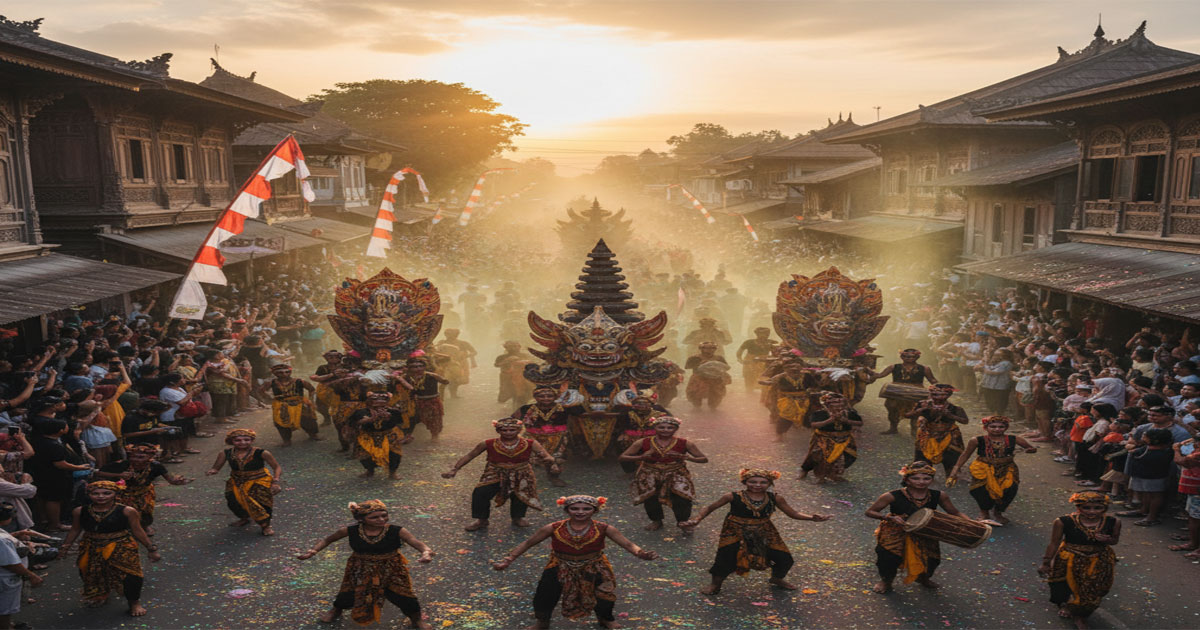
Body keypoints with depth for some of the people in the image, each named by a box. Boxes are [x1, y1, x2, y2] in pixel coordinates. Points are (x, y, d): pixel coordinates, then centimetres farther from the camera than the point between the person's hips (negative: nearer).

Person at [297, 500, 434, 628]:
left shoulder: (396, 531, -24)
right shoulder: (350, 531, -19)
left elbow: (418, 544, -32)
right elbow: (327, 540, -2)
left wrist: (427, 553, -55)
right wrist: (313, 551, -19)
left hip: (390, 570, -1)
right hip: (360, 570, 1)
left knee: (401, 595, -1)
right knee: (348, 595, 11)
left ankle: (416, 619, 32)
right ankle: (336, 610, 51)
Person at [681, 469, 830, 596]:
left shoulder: (775, 499, -10)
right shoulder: (733, 497, -18)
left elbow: (793, 514, -2)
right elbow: (710, 508, -8)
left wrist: (812, 517, -19)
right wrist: (696, 520, -23)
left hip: (764, 533, 3)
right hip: (736, 533, -3)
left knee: (784, 559, 1)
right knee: (726, 557, -19)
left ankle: (777, 578, 39)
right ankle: (716, 584, 14)